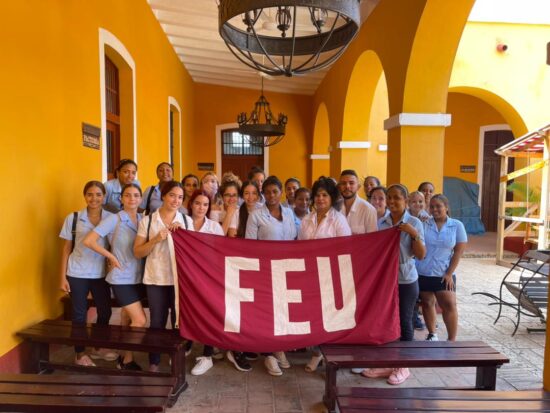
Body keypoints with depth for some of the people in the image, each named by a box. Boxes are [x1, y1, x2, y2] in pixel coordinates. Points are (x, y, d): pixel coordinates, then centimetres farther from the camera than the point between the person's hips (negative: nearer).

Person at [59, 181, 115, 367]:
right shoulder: (73, 218, -3)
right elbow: (66, 249, 1)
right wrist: (63, 277, -1)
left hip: (101, 274, 2)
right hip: (77, 274, -1)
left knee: (105, 311, 10)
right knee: (79, 314, 8)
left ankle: (99, 348, 33)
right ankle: (80, 354, 26)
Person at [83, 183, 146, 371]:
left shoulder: (143, 219, 3)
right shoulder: (114, 219, -13)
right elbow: (88, 241, -17)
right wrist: (111, 257, -13)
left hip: (138, 277, 5)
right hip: (121, 278, -5)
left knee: (127, 320, 16)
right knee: (140, 320, -6)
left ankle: (124, 358, 32)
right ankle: (127, 360, 14)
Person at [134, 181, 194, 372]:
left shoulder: (187, 220, 5)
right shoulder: (147, 220, 1)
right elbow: (138, 252, -1)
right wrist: (157, 239, -16)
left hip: (180, 278, 1)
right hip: (156, 279, -1)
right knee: (157, 322, 7)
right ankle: (154, 363, 25)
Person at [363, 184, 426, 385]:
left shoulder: (414, 223, -6)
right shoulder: (382, 223, 4)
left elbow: (421, 255, -10)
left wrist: (414, 235, -22)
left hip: (406, 280, -4)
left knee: (404, 321, 5)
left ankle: (403, 366, 20)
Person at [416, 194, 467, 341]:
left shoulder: (457, 225, 0)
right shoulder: (423, 224, 0)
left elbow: (459, 251, -2)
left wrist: (449, 273, -7)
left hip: (443, 274, -1)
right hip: (422, 273, 1)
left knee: (449, 305, -6)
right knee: (427, 303, 12)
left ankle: (452, 340, 8)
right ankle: (432, 334, 29)